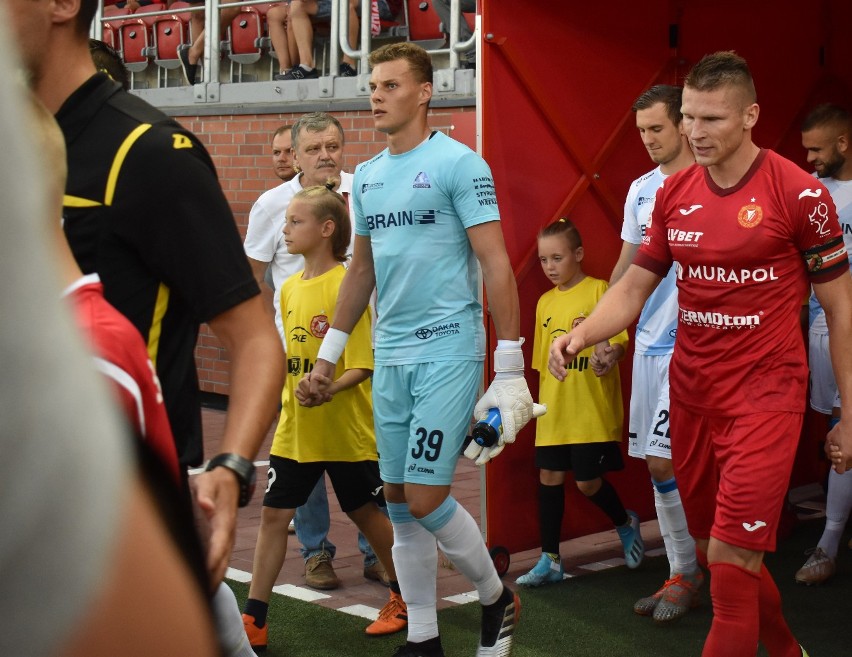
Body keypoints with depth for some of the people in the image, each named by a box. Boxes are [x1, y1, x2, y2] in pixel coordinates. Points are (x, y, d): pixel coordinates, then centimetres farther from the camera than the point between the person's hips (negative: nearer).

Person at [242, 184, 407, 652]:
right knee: (274, 513, 3)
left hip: (345, 430, -6)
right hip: (294, 431, 6)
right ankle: (254, 620, 9)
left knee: (366, 513, 10)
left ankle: (403, 595, 31)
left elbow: (361, 365, -17)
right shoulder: (290, 288, 6)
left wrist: (326, 388, -29)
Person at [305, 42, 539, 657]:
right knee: (398, 500, 8)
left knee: (426, 498, -9)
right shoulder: (367, 175, 13)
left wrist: (510, 367, -15)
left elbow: (496, 264, -11)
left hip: (448, 351, -7)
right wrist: (329, 353, 22)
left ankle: (497, 597, 17)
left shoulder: (458, 163, -8)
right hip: (391, 354, 7)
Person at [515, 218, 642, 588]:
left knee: (588, 481, -2)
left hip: (593, 410, -6)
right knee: (549, 477, 5)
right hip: (554, 411, 6)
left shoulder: (599, 290, -6)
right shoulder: (545, 303, 12)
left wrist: (609, 355, -33)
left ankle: (626, 523, 28)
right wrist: (543, 398, 16)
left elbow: (618, 338, -13)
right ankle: (550, 560, 13)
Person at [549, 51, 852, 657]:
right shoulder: (674, 194, 5)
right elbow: (634, 286, 11)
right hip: (691, 396, 6)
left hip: (765, 396, -6)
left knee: (729, 559, -12)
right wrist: (579, 336, -8)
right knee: (718, 555, 16)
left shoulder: (800, 194, -10)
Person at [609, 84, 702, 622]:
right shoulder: (641, 190, 13)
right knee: (661, 463, 9)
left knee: (663, 460, -11)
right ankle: (683, 574, 20)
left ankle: (689, 573, 5)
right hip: (649, 341, 7)